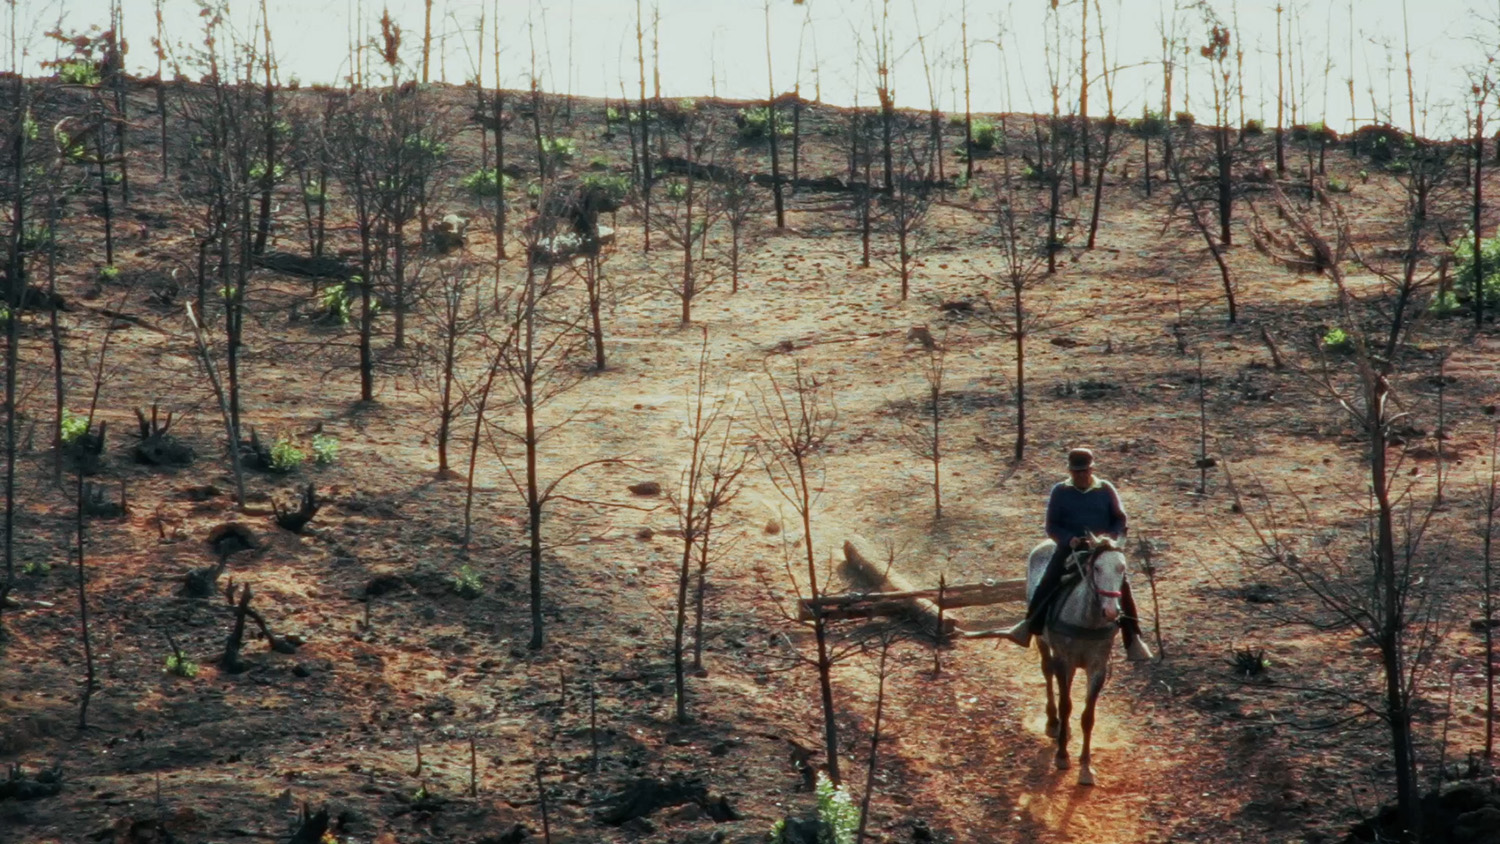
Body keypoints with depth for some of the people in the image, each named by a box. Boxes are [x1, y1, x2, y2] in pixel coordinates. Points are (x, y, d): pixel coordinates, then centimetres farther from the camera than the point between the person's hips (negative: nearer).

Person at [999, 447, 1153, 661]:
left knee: (1122, 585, -17)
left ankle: (1133, 638, -12)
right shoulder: (1060, 492, 4)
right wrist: (1068, 539, -16)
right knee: (1048, 582, -22)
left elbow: (1121, 521, 8)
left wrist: (1112, 535, -14)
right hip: (1070, 547, 0)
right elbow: (1051, 526, 4)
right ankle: (1029, 626, -19)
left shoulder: (1106, 490, 6)